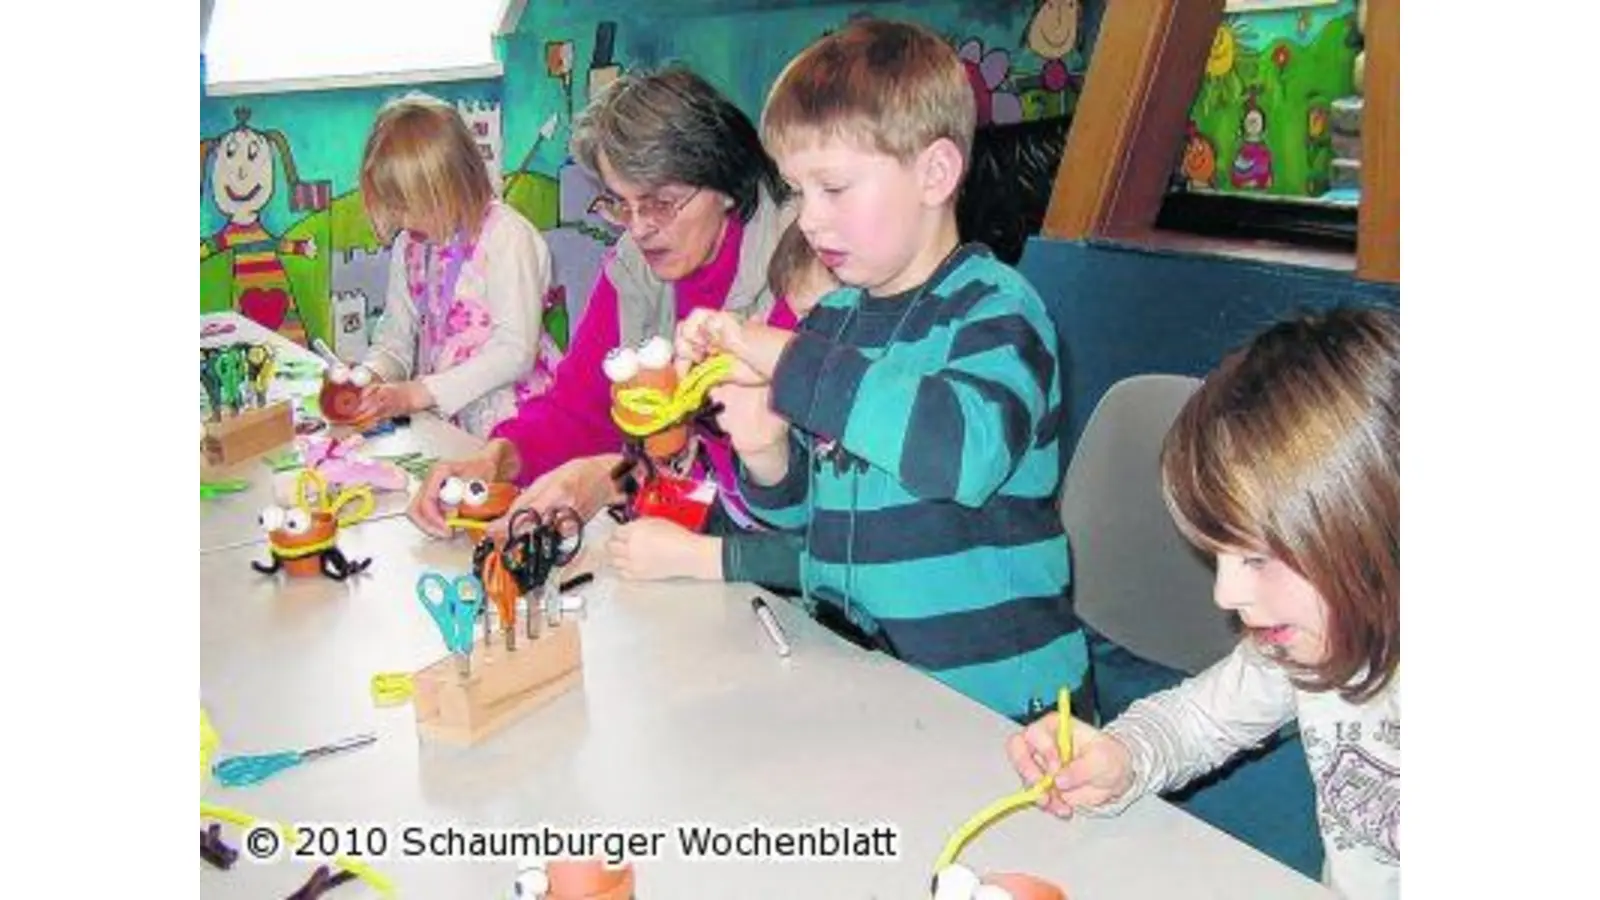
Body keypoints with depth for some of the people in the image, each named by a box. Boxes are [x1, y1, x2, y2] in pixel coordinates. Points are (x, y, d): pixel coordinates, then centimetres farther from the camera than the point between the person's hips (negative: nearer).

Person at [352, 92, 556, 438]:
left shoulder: (508, 238, -11)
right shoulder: (409, 245, 12)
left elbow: (515, 352, -17)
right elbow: (396, 336, 16)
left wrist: (417, 394, -19)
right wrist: (369, 377, -7)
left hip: (505, 425, -7)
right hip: (437, 420, 7)